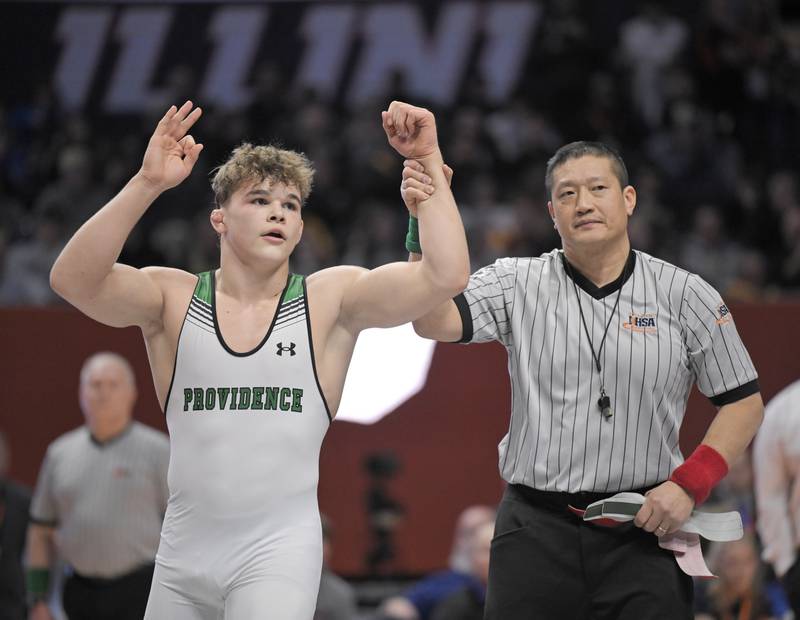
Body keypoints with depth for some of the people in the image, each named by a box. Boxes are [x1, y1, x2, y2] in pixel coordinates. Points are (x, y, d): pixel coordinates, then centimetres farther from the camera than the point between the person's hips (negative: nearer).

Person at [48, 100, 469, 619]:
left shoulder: (330, 302, 1)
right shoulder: (173, 299, 1)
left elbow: (446, 276, -12)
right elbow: (73, 280, -17)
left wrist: (428, 159, -16)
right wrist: (148, 185, -27)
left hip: (278, 555, -2)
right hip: (183, 552, 2)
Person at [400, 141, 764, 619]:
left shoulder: (684, 296, 3)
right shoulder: (517, 284, 5)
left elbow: (744, 402, 7)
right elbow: (436, 321, -11)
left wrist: (689, 485, -7)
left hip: (643, 531, -1)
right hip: (535, 529, 1)